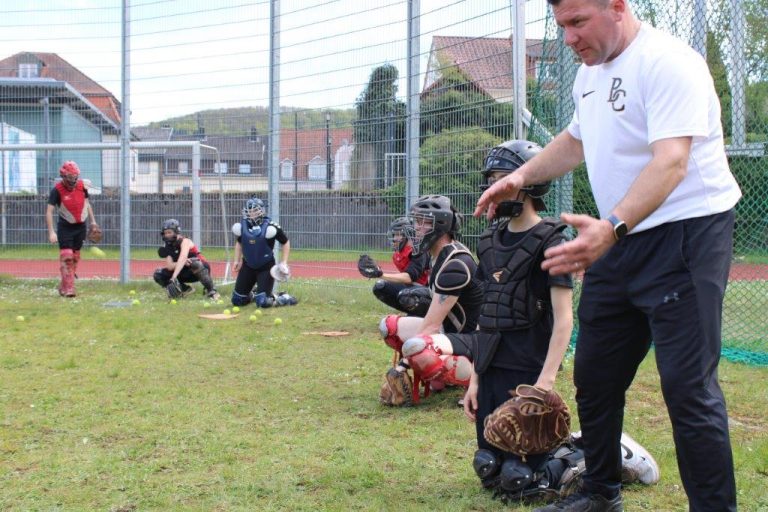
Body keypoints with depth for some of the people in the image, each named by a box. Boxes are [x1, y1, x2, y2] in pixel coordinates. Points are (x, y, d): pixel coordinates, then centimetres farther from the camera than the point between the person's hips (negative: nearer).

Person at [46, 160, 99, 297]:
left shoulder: (82, 186, -2)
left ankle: (64, 286, 22)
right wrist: (51, 232, -25)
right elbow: (49, 211, -18)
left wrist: (92, 221, 15)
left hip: (80, 226, 5)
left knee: (75, 257, 9)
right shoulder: (57, 190, -15)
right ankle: (68, 289, -9)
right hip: (65, 227, -5)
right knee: (66, 257, -11)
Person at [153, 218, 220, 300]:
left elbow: (182, 258, -38)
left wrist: (173, 277, -52)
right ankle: (185, 289, 5)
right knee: (158, 275, -9)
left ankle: (211, 290, -23)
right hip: (184, 273, 6)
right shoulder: (167, 247, -2)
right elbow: (169, 266, -14)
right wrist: (183, 262, -36)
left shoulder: (184, 241, -19)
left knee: (195, 263, -40)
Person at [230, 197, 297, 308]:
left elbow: (285, 242, -6)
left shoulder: (269, 227, -19)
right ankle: (253, 295, 39)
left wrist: (284, 262, -12)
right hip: (248, 266, 5)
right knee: (237, 301, 7)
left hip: (266, 267, -5)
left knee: (263, 302, -17)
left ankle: (283, 298, 13)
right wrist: (237, 260, 10)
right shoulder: (241, 226, -5)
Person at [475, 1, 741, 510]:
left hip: (684, 236, -9)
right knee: (595, 373, 15)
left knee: (688, 386, -11)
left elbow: (670, 162, -30)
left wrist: (610, 228, -43)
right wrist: (523, 175, 14)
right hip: (618, 239, 9)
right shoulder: (590, 72, 10)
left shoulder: (667, 62, -18)